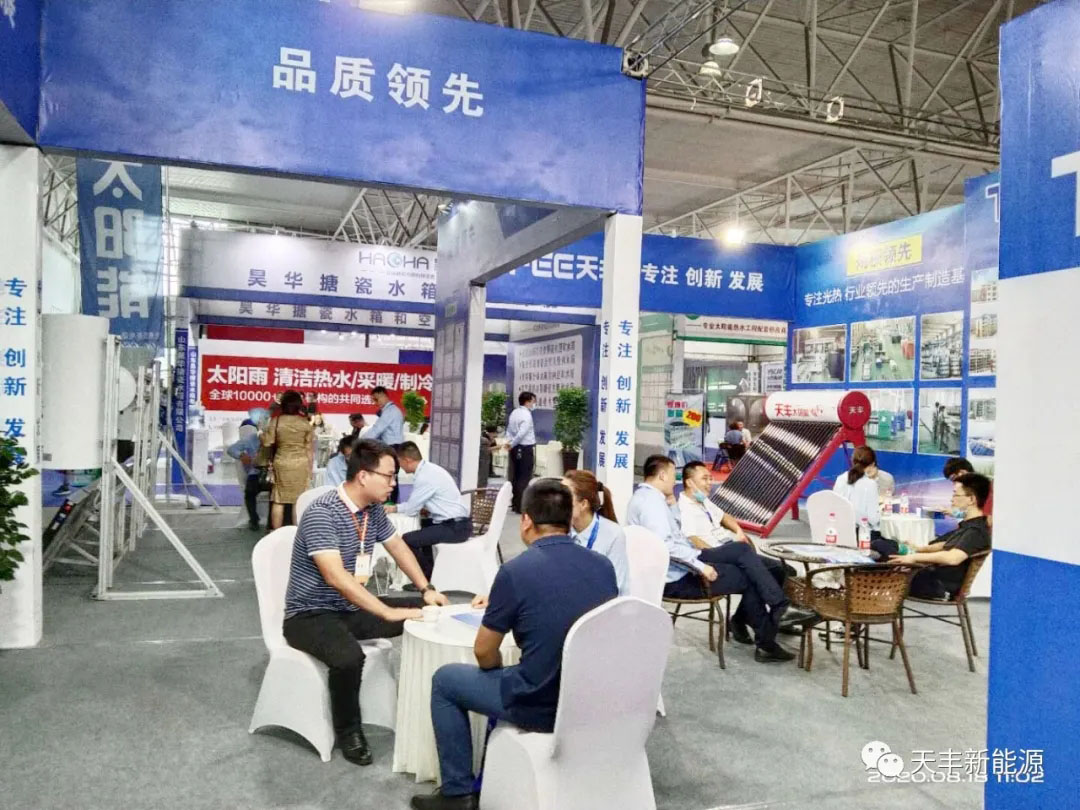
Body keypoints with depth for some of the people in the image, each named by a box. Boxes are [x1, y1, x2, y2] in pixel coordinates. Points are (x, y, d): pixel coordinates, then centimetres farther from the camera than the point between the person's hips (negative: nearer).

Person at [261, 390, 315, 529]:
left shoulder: (276, 421, -7)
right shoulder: (306, 423, -4)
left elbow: (267, 442, -4)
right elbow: (310, 448, -2)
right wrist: (310, 468, 7)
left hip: (281, 464, 0)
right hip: (301, 464, 0)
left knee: (278, 500, 7)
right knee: (298, 500, 5)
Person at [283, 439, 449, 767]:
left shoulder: (373, 509, 0)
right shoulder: (321, 513, -26)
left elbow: (398, 547, 17)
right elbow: (336, 577, -34)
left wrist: (427, 589, 7)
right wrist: (389, 613, -35)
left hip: (353, 608, 8)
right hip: (311, 614, -8)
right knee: (349, 657, -36)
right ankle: (348, 731, -8)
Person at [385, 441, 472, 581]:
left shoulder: (425, 477, -18)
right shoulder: (429, 469, 10)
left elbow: (411, 510, -11)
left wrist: (394, 509, 7)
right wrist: (396, 507, 17)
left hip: (454, 527, -11)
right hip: (458, 523, 11)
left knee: (407, 539, -17)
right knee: (422, 525, 32)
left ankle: (428, 579, 3)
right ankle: (428, 569, 41)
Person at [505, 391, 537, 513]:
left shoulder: (514, 413, 12)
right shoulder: (526, 415, -15)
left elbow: (509, 431, 15)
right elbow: (522, 433, -21)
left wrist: (510, 443, 7)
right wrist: (512, 444, -11)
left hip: (516, 448, 9)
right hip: (526, 449, -8)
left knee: (515, 476, 14)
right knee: (524, 478, -3)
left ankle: (514, 504, 22)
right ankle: (521, 506, -2)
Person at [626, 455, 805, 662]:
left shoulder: (647, 496, 14)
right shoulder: (651, 500, -19)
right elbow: (664, 545, -31)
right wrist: (700, 566, -27)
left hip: (682, 564, 10)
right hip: (677, 579, -10)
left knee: (742, 550, 4)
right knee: (749, 577, -4)